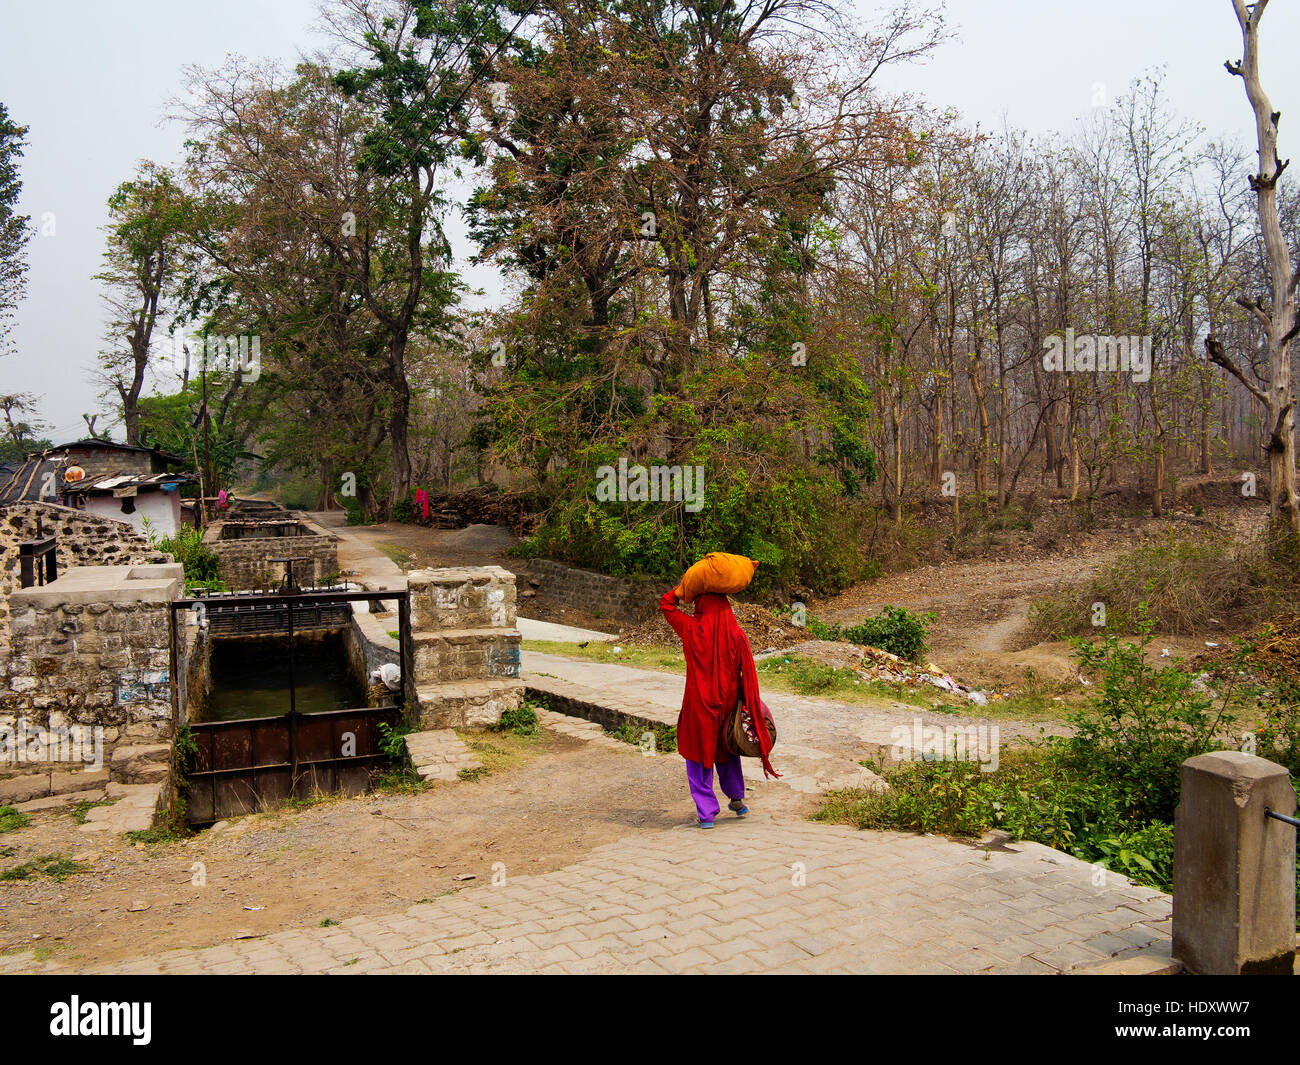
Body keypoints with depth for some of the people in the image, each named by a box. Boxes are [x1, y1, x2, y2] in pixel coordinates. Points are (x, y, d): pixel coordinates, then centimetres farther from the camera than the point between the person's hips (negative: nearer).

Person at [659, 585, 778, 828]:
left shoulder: (691, 628, -12)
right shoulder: (736, 633, -9)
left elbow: (666, 603, 4)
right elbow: (748, 673, -5)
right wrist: (749, 706, 4)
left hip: (698, 704, -3)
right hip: (727, 703, 3)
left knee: (698, 756, 9)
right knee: (727, 752, 23)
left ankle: (707, 813, 8)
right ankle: (737, 801, 37)